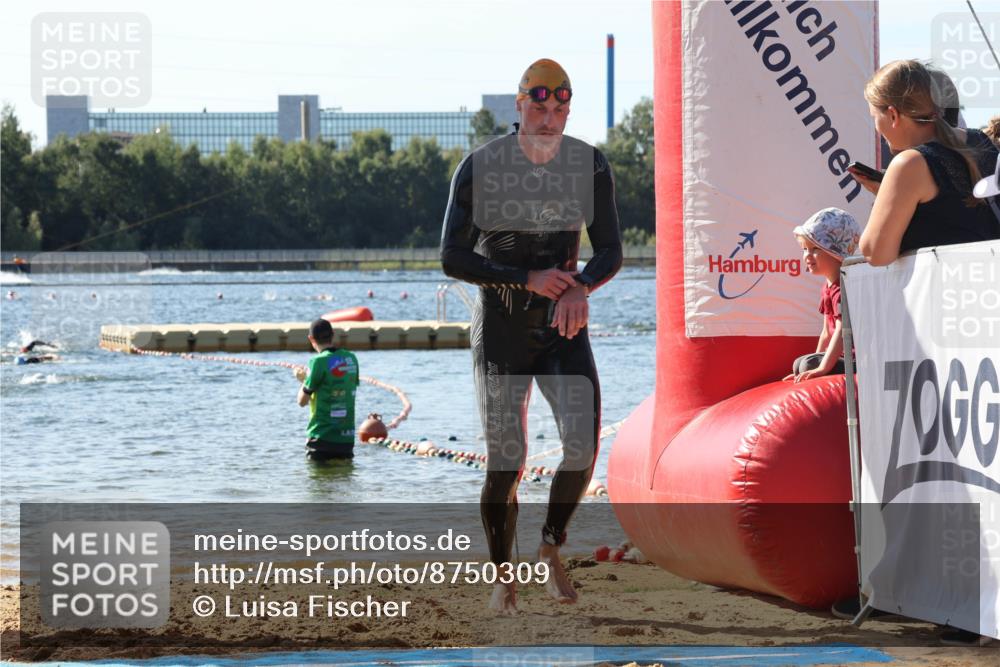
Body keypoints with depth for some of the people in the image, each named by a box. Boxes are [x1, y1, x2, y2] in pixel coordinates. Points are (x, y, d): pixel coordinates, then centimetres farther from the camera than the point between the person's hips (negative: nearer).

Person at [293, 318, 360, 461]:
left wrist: (304, 380, 14)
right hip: (347, 437, 5)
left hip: (322, 437, -5)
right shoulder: (351, 359, 5)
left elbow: (302, 401, -8)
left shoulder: (319, 362, -13)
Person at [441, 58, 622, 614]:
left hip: (563, 328, 2)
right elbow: (454, 258, -11)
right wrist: (527, 279, -21)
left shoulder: (590, 166, -3)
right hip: (501, 333, -2)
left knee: (583, 444, -16)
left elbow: (611, 250, 1)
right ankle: (503, 574, 17)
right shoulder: (482, 167, -11)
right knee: (505, 463, -3)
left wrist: (580, 288, -21)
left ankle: (553, 546, 9)